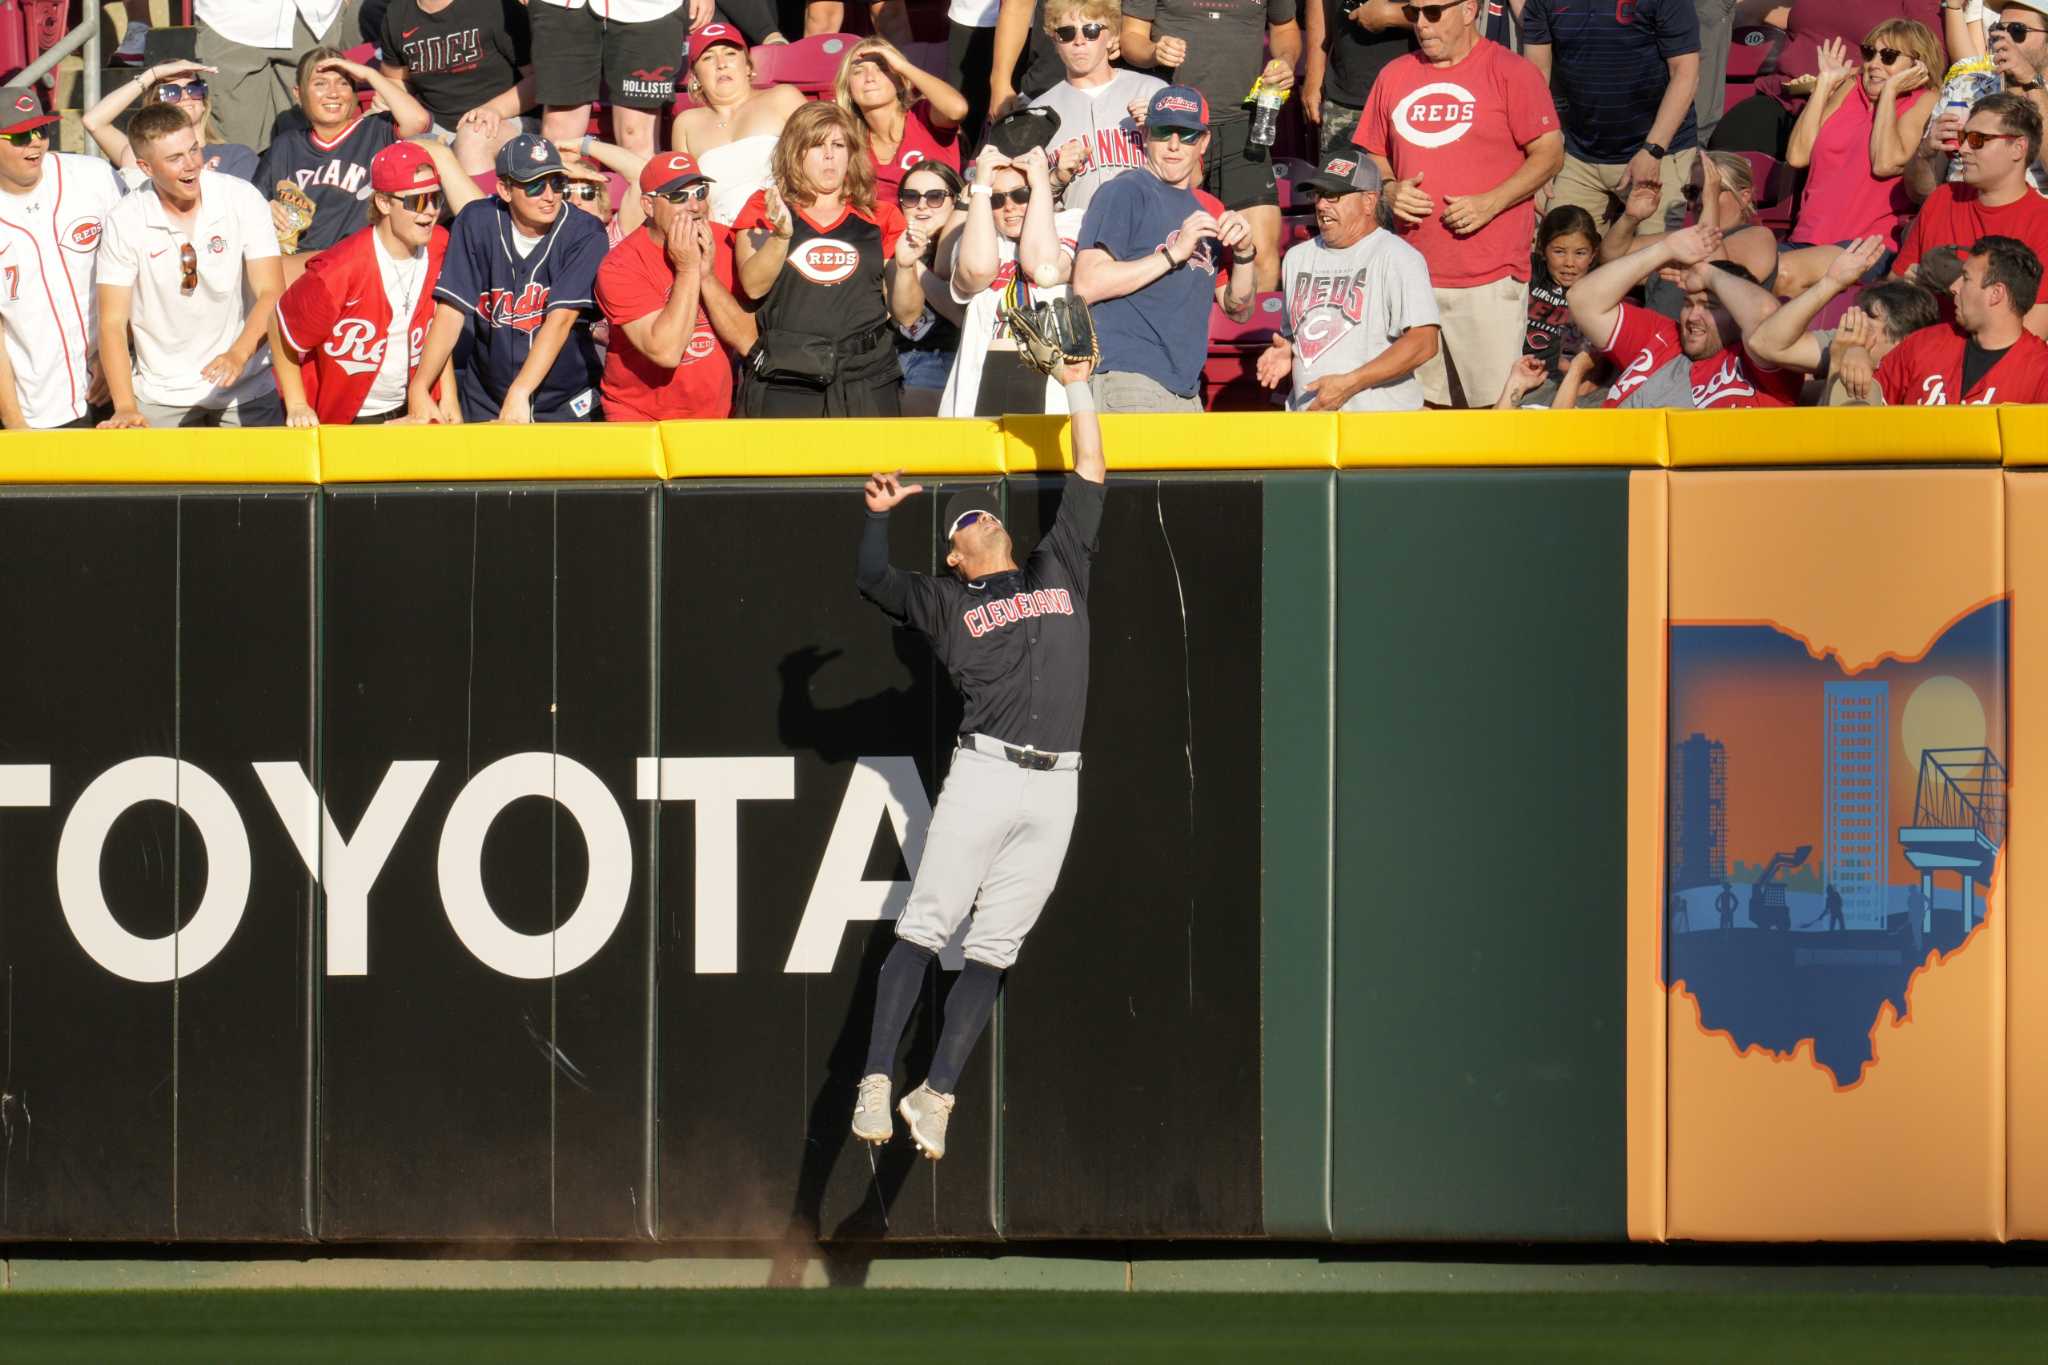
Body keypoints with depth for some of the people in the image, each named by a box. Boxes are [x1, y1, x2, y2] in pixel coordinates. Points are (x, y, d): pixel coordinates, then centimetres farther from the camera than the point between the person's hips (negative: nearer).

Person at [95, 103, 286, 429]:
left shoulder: (243, 198, -8)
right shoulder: (124, 222, -8)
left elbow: (271, 293, -12)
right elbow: (112, 323, -9)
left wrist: (238, 355, -31)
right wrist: (126, 409, -22)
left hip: (245, 391, 0)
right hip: (162, 398, 0)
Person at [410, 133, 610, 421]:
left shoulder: (584, 234, -12)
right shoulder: (476, 223, -5)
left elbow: (561, 320, -22)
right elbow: (451, 311, -9)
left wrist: (520, 393, -34)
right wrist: (419, 388, -21)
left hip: (568, 407, -2)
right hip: (486, 406, 2)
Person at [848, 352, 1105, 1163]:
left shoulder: (1057, 570, 22)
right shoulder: (946, 603, 13)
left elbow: (1088, 481, 22)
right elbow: (873, 582, 1)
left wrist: (1078, 389, 20)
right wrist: (879, 516, -10)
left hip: (1056, 787, 3)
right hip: (985, 771, -3)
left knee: (993, 950, 2)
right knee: (925, 927, -10)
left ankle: (936, 1096, 4)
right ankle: (877, 1080, -11)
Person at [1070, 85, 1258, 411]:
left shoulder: (1209, 210, 20)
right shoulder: (1123, 194, -1)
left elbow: (1238, 310, 21)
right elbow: (1086, 285, -14)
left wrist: (1243, 253, 2)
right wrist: (1173, 254, -14)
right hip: (1128, 382, -7)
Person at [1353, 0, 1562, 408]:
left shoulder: (1512, 72, -3)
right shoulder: (1395, 76, 13)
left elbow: (1550, 153, -5)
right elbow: (1372, 156, 21)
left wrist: (1489, 204, -16)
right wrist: (1390, 191, -2)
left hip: (1490, 278, -5)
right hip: (1414, 274, 5)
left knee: (1496, 402, -7)